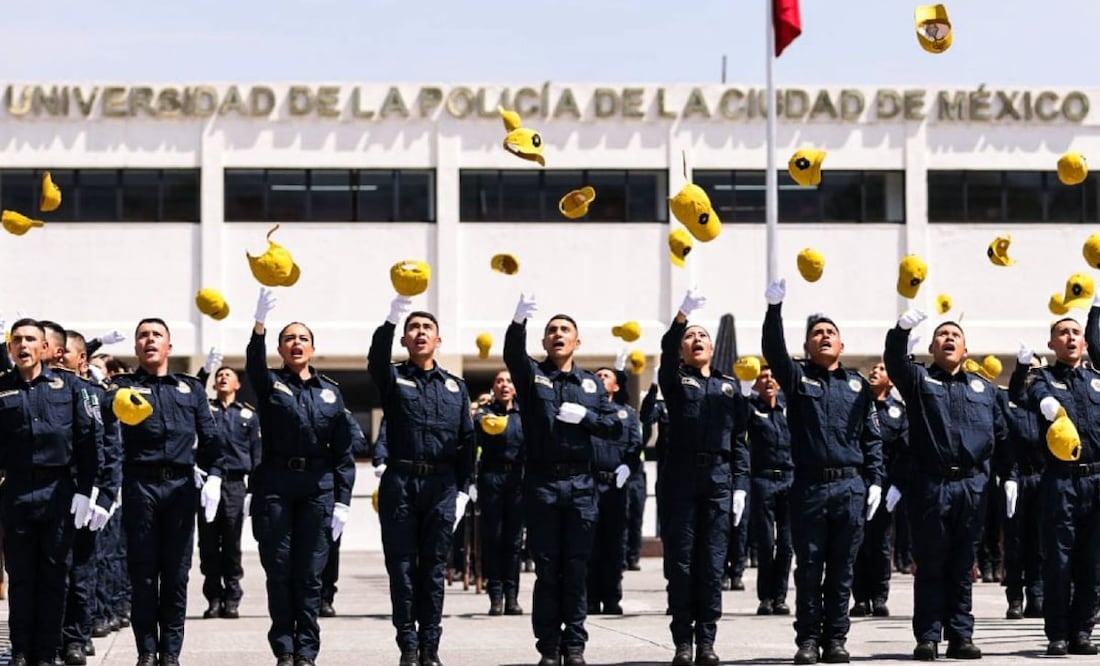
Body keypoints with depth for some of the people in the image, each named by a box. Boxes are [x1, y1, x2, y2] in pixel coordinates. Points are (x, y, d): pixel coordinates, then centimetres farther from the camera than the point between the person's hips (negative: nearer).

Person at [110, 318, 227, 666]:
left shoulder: (191, 388, 17)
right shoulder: (122, 384, 9)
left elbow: (210, 437, 11)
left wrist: (213, 475, -4)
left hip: (181, 485, 2)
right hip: (140, 484, -2)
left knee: (177, 572, 3)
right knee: (143, 571, 0)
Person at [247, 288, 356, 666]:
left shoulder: (330, 392, 10)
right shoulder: (270, 384, 5)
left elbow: (343, 451, 8)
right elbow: (253, 364, -20)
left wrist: (343, 500, 0)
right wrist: (260, 322, -38)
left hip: (318, 488, 1)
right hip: (275, 485, -1)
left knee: (310, 573, 1)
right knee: (279, 571, 0)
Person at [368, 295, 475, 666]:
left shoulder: (455, 386, 14)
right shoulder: (393, 379, 6)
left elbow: (466, 439, 11)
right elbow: (376, 360, -18)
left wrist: (467, 484, 2)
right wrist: (392, 319, -33)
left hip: (441, 485, 1)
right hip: (400, 482, -1)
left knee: (434, 567, 3)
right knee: (402, 566, 0)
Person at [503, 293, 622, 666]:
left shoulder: (592, 383, 13)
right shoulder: (532, 374, 5)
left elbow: (614, 427, 9)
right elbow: (513, 353, -17)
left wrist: (585, 416, -10)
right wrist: (519, 320, -37)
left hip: (580, 483, 2)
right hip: (542, 482, -2)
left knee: (576, 568, 3)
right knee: (547, 568, 0)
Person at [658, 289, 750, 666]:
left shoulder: (730, 386, 16)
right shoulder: (674, 381, 8)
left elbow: (740, 440, 12)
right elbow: (665, 348, -14)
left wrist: (740, 485, 1)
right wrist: (683, 313, -31)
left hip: (720, 480, 2)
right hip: (681, 478, -2)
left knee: (712, 564, 0)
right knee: (680, 563, -2)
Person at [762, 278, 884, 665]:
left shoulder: (858, 385, 12)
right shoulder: (796, 377, 7)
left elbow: (872, 438, 12)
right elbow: (773, 350, -12)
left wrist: (875, 481, 3)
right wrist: (774, 308, -26)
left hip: (851, 487, 1)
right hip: (809, 486, -1)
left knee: (842, 570, 4)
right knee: (808, 568, 1)